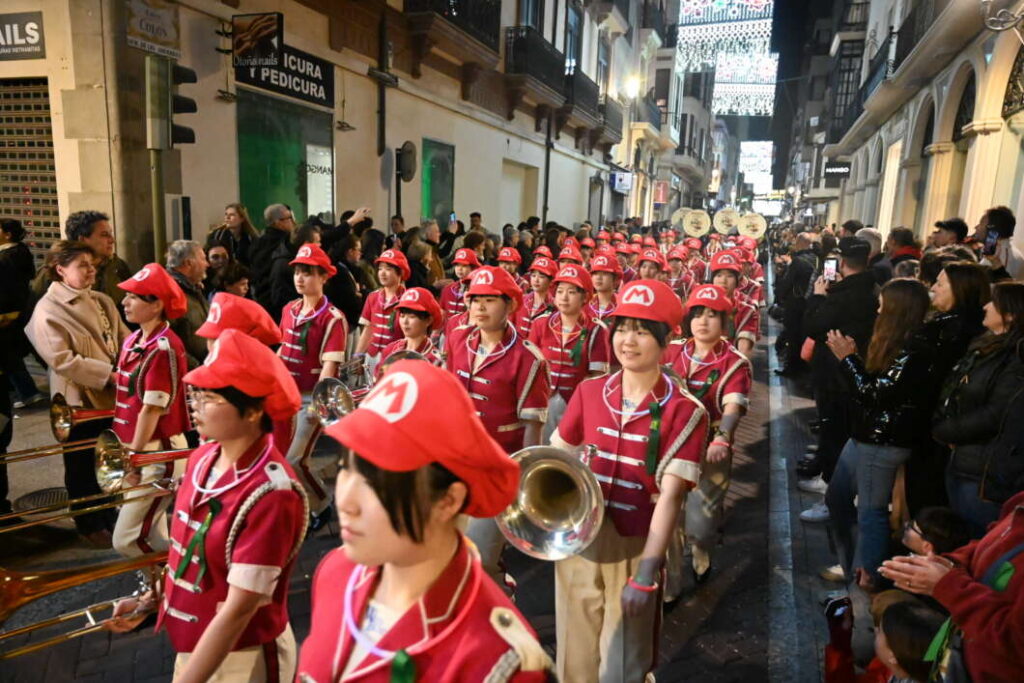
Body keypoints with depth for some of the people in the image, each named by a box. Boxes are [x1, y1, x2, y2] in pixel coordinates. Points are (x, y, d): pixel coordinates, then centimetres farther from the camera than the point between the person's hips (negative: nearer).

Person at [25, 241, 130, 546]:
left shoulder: (102, 301, 7)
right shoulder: (47, 310, -11)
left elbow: (125, 340, 3)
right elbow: (62, 361, -20)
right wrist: (110, 374, -22)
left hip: (113, 397, 5)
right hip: (79, 401, -5)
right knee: (83, 467, 12)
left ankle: (108, 517, 36)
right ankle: (90, 525, 29)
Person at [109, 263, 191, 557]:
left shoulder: (164, 348, -20)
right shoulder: (132, 341, 8)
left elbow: (152, 410, -20)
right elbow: (127, 400, 14)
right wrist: (125, 449, 15)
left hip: (157, 453, -9)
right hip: (136, 448, 9)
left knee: (126, 539, -4)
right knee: (150, 535, 18)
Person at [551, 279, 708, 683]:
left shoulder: (685, 411, -13)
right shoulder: (589, 392, -1)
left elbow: (669, 496, -17)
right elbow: (553, 457, 10)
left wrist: (646, 573, -20)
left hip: (634, 549, -3)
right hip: (576, 542, 3)